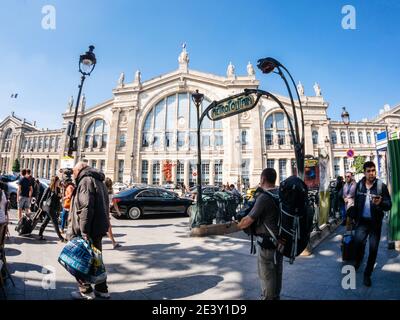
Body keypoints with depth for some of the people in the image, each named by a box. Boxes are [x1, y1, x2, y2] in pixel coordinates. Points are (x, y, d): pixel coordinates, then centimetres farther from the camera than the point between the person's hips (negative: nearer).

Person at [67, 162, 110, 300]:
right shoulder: (99, 181, 18)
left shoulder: (86, 180, -12)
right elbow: (104, 206, 21)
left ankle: (86, 291, 12)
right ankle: (102, 289, 25)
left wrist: (84, 232, -25)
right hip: (99, 228, 9)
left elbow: (86, 207, -24)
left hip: (87, 230, -9)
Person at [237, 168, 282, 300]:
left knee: (266, 273, 8)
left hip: (267, 241, -8)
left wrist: (238, 225, -3)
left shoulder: (264, 197, -24)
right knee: (277, 270, 22)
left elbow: (248, 220, -22)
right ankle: (276, 296, 38)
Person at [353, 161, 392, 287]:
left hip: (375, 222, -1)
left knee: (373, 249, 4)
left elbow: (389, 205, -9)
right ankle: (358, 261, 20)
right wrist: (355, 218, 11)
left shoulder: (381, 186, -7)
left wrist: (380, 203, -31)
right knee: (358, 242, -13)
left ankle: (367, 274, 21)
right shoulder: (359, 185, 0)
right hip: (362, 221, 1)